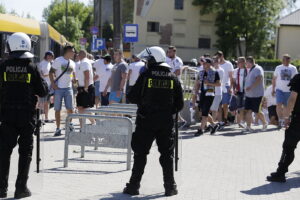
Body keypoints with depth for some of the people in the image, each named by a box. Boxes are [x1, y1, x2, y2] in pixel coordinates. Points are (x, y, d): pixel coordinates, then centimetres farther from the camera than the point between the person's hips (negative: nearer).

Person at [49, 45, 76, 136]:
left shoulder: (72, 63, 14)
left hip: (68, 88, 5)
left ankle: (70, 125, 20)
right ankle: (58, 128, 6)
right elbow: (51, 72, -5)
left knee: (70, 108, 2)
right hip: (58, 88, -5)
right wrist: (53, 83, -15)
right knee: (57, 109, 0)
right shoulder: (58, 60, -4)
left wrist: (74, 79, 4)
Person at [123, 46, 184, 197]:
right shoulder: (173, 78, 2)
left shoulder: (145, 76, -9)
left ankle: (134, 185, 9)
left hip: (146, 121, -2)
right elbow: (180, 104, 3)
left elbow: (132, 97, -7)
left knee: (140, 153, 6)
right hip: (166, 122, 2)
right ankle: (170, 186, 12)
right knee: (167, 154, 11)